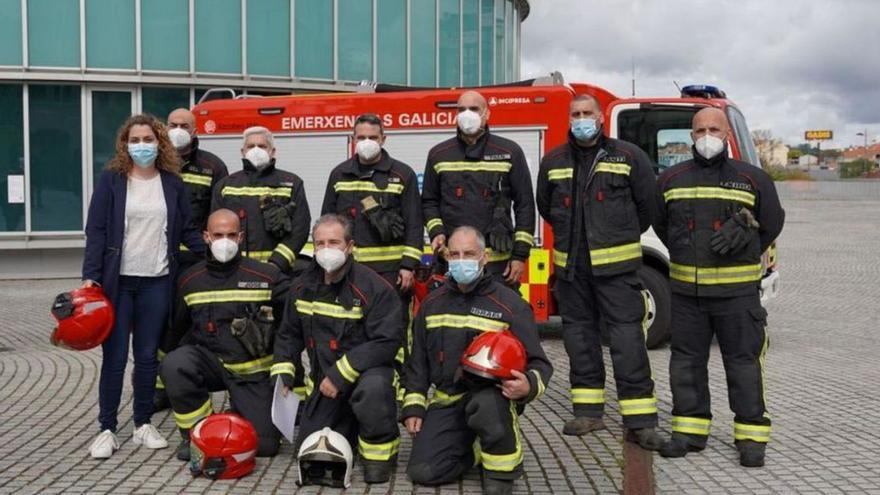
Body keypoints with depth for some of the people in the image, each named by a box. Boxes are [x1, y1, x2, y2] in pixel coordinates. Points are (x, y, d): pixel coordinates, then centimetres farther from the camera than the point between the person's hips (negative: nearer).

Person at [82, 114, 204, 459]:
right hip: (118, 280, -2)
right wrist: (90, 276, -12)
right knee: (115, 356, 2)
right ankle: (107, 429, 12)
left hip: (157, 281, 2)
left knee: (148, 355, 9)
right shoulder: (111, 180, 0)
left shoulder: (172, 183, 6)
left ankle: (143, 424, 21)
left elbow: (187, 231, 10)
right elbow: (96, 231, -4)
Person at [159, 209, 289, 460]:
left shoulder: (265, 275, -7)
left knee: (266, 445, -8)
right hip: (209, 360, 1)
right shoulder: (190, 280, 3)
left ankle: (239, 409, 26)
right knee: (174, 366, -32)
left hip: (252, 372, -1)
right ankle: (196, 432, -7)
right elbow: (176, 329, 16)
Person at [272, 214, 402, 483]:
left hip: (366, 370, -6)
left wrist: (341, 374, -28)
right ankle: (350, 425, 34)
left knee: (373, 388, -41)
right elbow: (289, 334, 14)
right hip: (324, 380, 6)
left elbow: (386, 342, -25)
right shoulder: (303, 286, 2)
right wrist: (283, 372, 0)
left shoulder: (374, 288, -19)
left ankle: (379, 450, -13)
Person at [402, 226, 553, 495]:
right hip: (447, 400, 4)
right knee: (422, 471, -13)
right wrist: (413, 407, 7)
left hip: (493, 394, -4)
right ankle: (473, 449, 18)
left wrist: (529, 385, -27)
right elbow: (418, 360, 18)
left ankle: (502, 467, -10)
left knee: (486, 404, -40)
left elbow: (538, 363, -4)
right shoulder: (432, 303, 10)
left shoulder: (509, 304, -4)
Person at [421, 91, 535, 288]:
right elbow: (429, 201, 16)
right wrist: (436, 232, -3)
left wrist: (520, 254, -3)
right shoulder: (438, 155, 10)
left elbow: (525, 204, 2)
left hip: (499, 260, -1)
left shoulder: (509, 152, 3)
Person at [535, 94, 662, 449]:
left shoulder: (628, 156, 1)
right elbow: (545, 206, 24)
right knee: (578, 333, 8)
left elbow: (647, 201, 8)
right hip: (570, 265, 4)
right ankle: (588, 411, 18)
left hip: (616, 263, -3)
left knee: (627, 333, -7)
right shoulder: (553, 161, 10)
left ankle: (640, 418, -4)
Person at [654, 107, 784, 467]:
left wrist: (740, 257, 6)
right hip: (686, 290, 3)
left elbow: (771, 224, 10)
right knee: (687, 361, 7)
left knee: (743, 361, 2)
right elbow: (660, 224, 20)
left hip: (736, 290, -2)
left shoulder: (752, 179, 1)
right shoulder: (671, 179, 8)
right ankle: (689, 430, 18)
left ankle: (751, 435, 11)